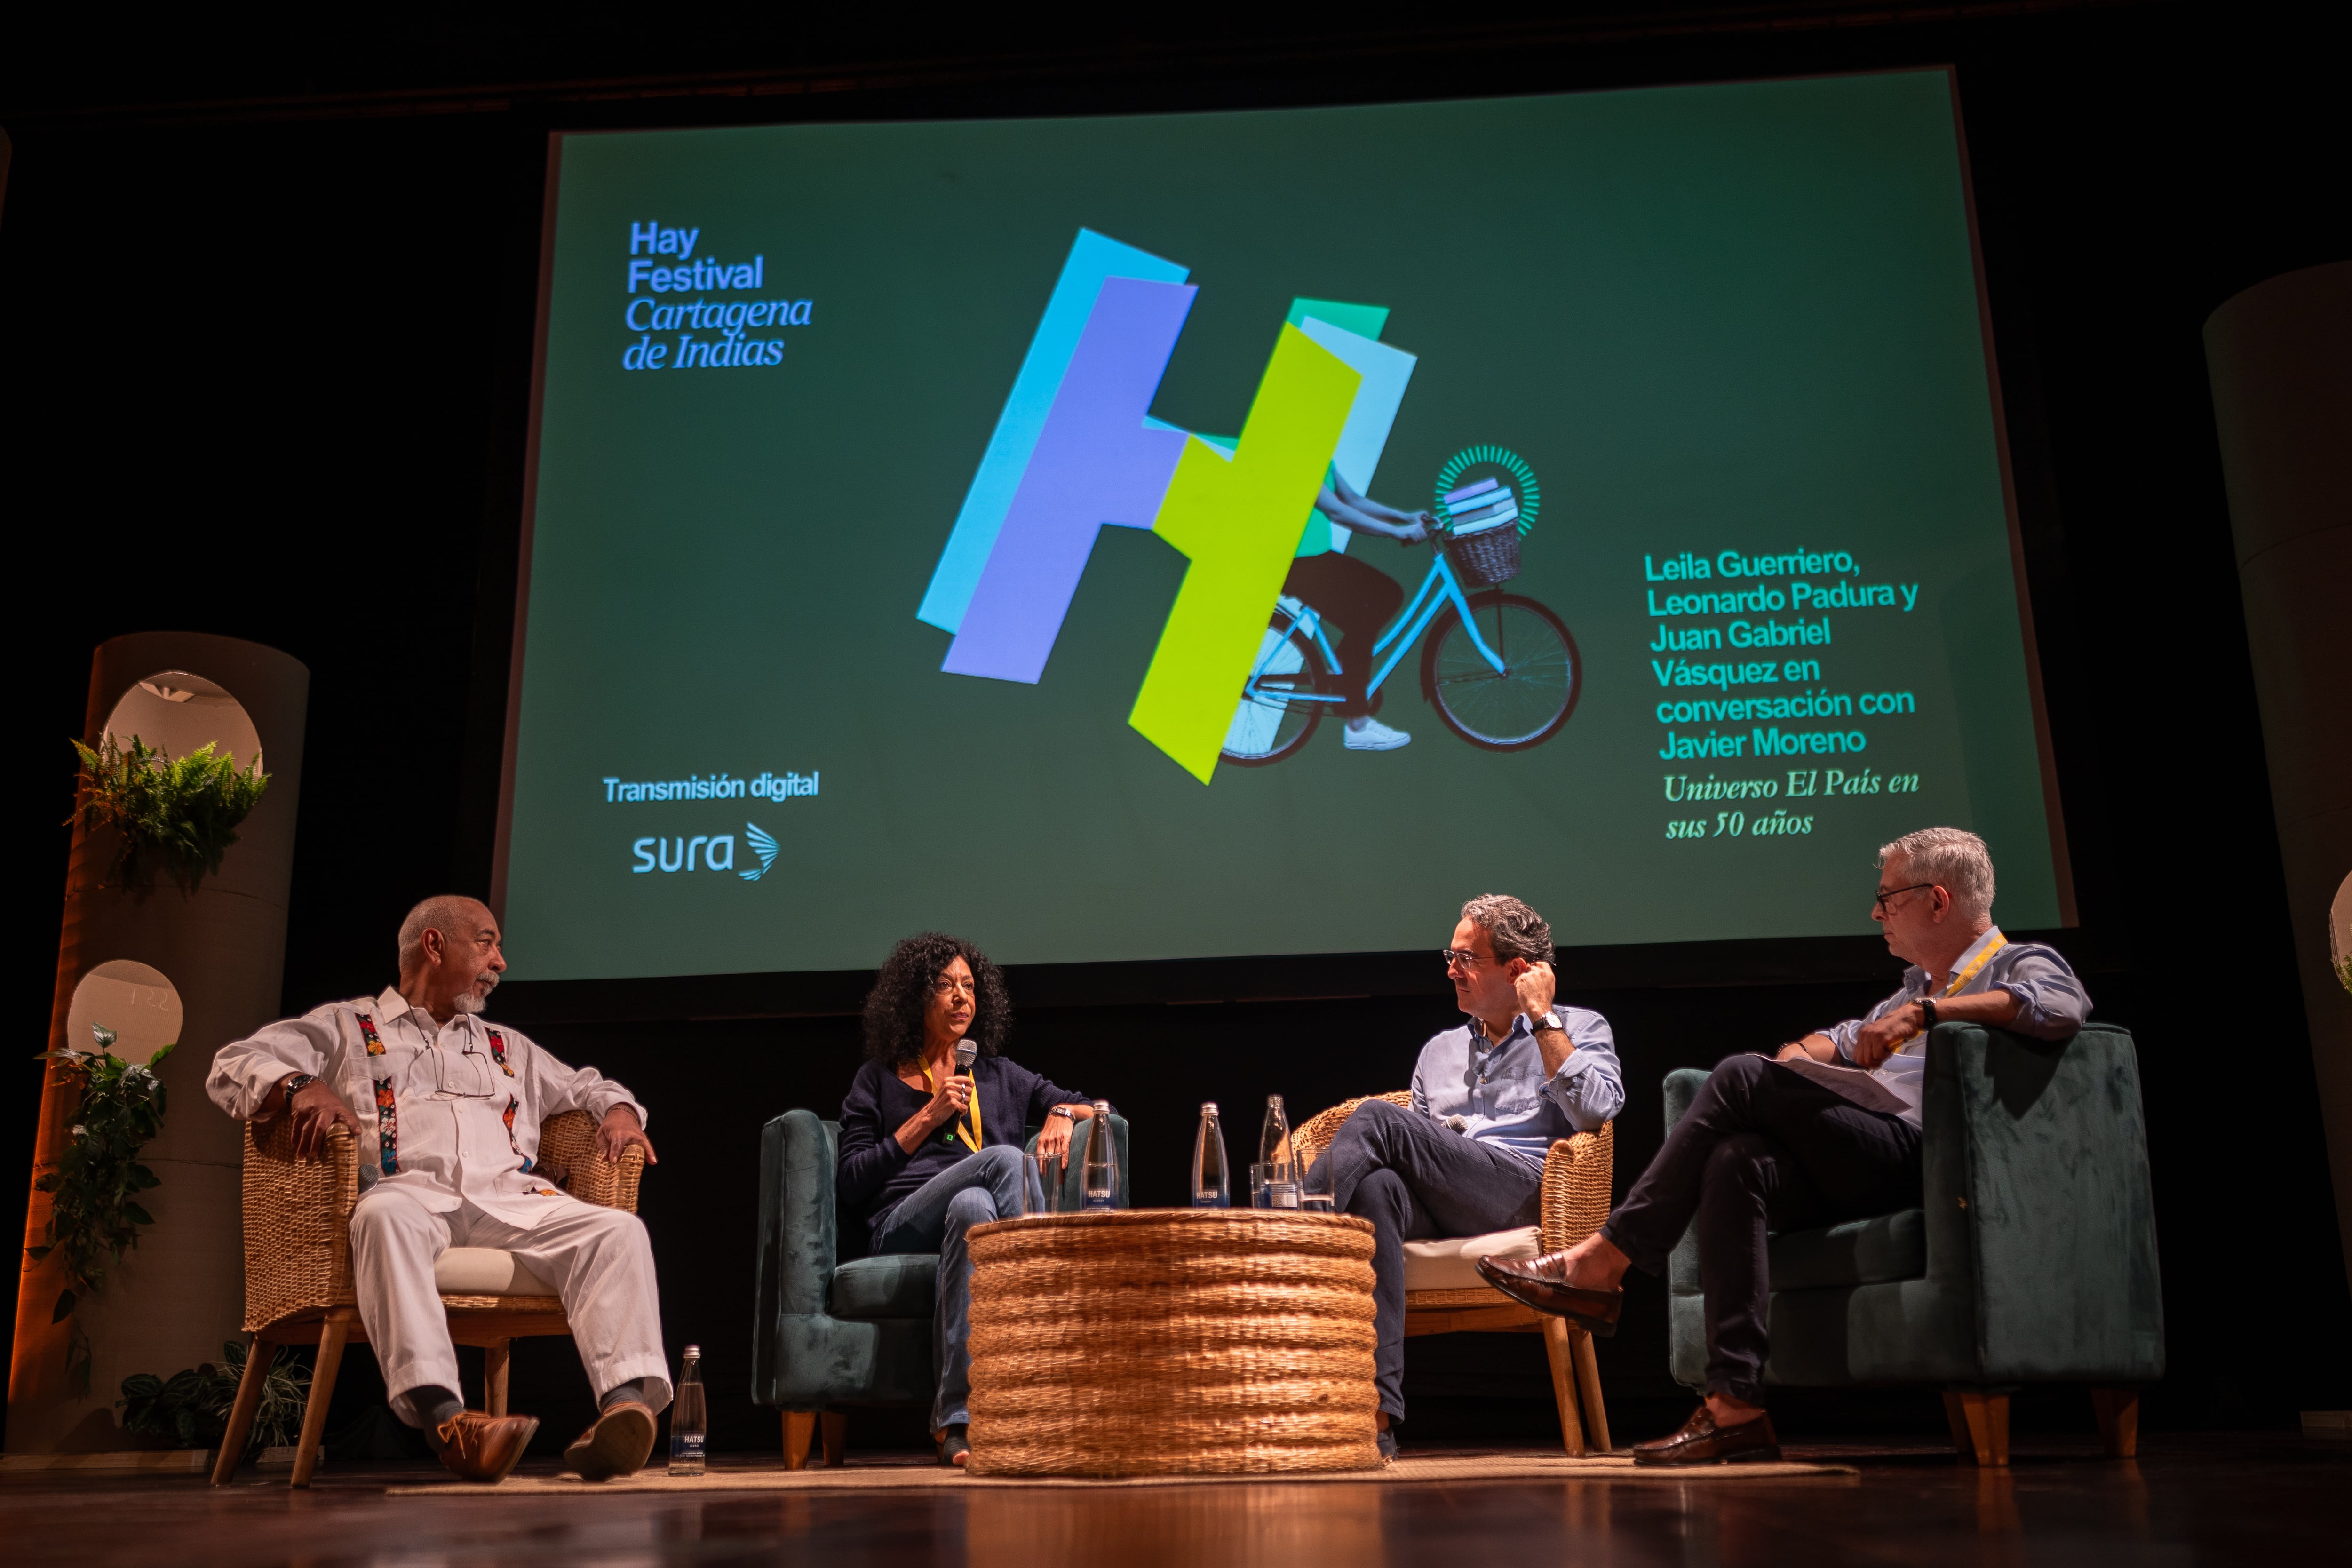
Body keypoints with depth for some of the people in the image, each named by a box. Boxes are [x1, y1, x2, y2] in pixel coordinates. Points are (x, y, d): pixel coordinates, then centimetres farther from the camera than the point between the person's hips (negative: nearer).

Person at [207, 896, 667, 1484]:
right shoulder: (345, 1027, 24)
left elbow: (588, 1085, 43)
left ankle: (627, 1398, -46)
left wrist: (618, 1110, 17)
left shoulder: (509, 1048, 36)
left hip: (514, 1197, 4)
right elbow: (233, 1066, 13)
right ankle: (442, 1413, -55)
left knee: (619, 1230, -26)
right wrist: (301, 1085, -11)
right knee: (387, 1216, -42)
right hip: (412, 1188, -4)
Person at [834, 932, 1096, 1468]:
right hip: (905, 1227, -2)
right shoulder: (879, 1080, 21)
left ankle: (955, 1416, -46)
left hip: (984, 1217, 2)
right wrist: (928, 1118, 3)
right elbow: (849, 1186, 9)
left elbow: (1097, 1108, 27)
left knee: (973, 1206, -39)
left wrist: (1063, 1113, 3)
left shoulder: (999, 1076, 29)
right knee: (1004, 1159, -34)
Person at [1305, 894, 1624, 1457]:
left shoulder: (1580, 1028, 18)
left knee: (1376, 1118, -26)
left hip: (1521, 1191, -5)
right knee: (1377, 1188, -35)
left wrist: (1543, 1019, 0)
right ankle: (1377, 1409, -41)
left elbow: (1595, 1112, -4)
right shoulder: (1439, 1050, 32)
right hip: (1435, 1207, 5)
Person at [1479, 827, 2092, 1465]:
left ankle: (1603, 1263, -17)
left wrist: (1927, 1010, -17)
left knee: (1742, 1079, -20)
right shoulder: (1919, 982, 35)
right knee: (1736, 1164, -24)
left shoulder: (2021, 964, 10)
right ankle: (1735, 1407, -28)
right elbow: (1843, 1041, 43)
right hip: (1854, 1172, 7)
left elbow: (2065, 1006, -14)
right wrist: (1800, 1055, 18)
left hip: (1912, 1153, -7)